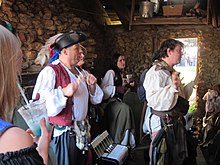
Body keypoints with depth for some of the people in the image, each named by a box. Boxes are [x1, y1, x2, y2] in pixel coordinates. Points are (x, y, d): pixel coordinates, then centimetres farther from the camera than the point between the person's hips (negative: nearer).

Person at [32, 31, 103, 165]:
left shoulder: (80, 72, 9)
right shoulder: (50, 71, -15)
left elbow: (96, 99, 15)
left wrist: (92, 86, -4)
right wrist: (64, 92, -33)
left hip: (82, 133, 7)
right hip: (62, 135, -7)